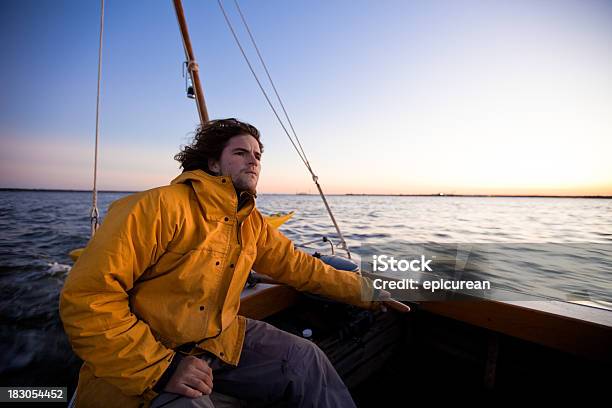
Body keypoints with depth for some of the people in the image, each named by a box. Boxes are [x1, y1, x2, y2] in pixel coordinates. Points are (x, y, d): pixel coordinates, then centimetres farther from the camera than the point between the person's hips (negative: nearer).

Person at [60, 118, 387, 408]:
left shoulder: (251, 224, 0)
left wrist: (365, 291, 7)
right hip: (138, 366, -5)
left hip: (219, 339, 6)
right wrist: (160, 368, -25)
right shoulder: (161, 206, -22)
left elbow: (297, 265, 5)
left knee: (306, 359, 1)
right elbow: (86, 296, -22)